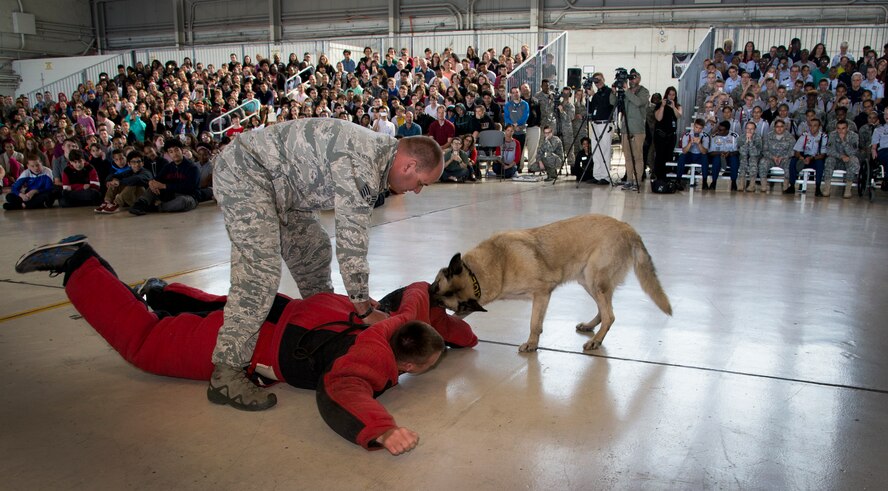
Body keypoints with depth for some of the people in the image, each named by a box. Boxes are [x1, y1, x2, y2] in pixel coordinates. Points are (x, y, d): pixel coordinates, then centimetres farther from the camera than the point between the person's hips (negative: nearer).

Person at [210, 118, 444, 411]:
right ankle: (226, 373, -18)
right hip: (245, 171, -11)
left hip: (279, 182, 11)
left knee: (314, 253, 16)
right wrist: (364, 309, -16)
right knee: (259, 271, -20)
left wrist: (361, 298, 10)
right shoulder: (361, 166, -27)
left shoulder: (378, 155, 5)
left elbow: (354, 232, 11)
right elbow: (351, 240, -26)